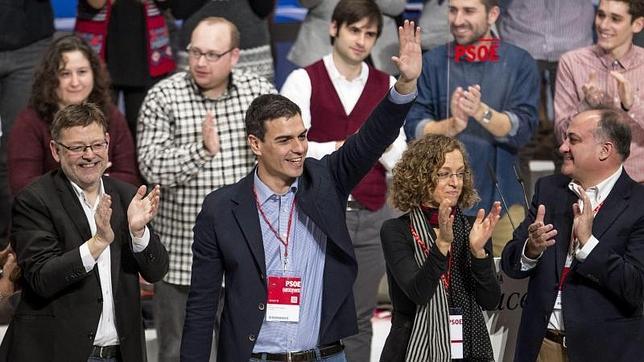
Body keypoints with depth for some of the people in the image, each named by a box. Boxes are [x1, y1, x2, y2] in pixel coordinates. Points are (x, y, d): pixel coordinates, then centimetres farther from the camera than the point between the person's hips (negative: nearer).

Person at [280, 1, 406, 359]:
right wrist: (338, 149, -18)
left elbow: (400, 163, 6)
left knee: (360, 319, 8)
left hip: (371, 218, 3)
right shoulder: (304, 81, 0)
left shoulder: (387, 86, 9)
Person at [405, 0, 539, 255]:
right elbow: (413, 128, -2)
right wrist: (451, 125, -22)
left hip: (501, 199, 0)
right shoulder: (432, 63, 4)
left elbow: (523, 129, -7)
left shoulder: (519, 63, 4)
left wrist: (481, 112, -24)